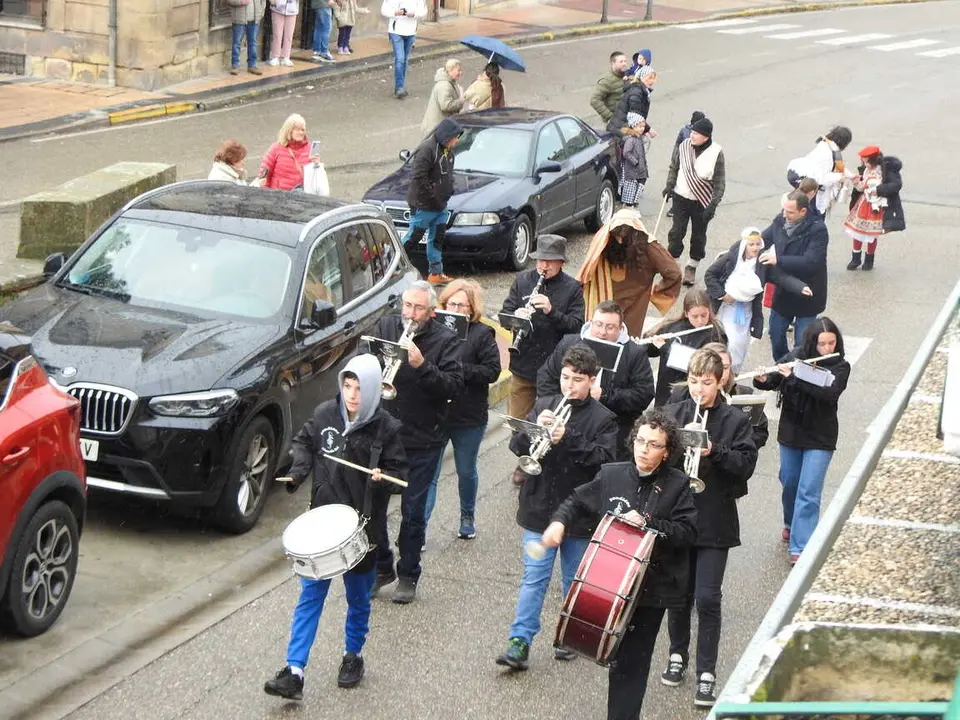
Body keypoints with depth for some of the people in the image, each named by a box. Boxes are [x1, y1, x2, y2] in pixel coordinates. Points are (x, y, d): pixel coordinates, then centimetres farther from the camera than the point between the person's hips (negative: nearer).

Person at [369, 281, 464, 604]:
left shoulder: (446, 341, -6)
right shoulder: (386, 326, 3)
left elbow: (454, 386, -15)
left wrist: (422, 366, -27)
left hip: (422, 441, -3)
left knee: (413, 511, 8)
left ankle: (408, 575, 23)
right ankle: (381, 567, 26)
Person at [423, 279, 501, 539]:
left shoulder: (482, 334, -6)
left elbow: (492, 370, -12)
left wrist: (460, 369, -21)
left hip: (469, 418, -1)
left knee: (466, 471, 18)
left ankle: (468, 517, 40)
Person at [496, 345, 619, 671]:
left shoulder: (603, 418, -5)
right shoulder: (543, 406, 3)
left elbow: (605, 458, -18)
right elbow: (516, 446, -2)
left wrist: (568, 439, -29)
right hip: (539, 509, 1)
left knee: (575, 581, 14)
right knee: (534, 578, 0)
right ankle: (520, 641, 1)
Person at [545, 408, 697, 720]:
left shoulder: (677, 485, -4)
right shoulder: (611, 475, 3)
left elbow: (687, 531, -9)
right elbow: (578, 501, 13)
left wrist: (647, 524, -20)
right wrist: (560, 522, -6)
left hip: (652, 588, -3)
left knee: (632, 664, -1)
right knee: (619, 656, 12)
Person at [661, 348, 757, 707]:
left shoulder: (735, 421, -4)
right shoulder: (671, 415, 2)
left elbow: (746, 464, -10)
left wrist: (713, 451, -24)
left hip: (714, 522, -3)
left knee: (707, 598, -5)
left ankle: (707, 673, 2)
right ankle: (678, 654, 35)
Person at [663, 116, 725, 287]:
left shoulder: (716, 153, -17)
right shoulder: (683, 146, -9)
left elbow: (720, 183, -12)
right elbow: (674, 167, 8)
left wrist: (713, 204, -18)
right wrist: (669, 186, -4)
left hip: (702, 202, -2)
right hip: (681, 197, 2)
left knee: (698, 235, 11)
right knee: (676, 231, 4)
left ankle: (692, 268, 27)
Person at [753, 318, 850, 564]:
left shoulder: (840, 367, -11)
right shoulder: (794, 358, -5)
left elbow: (829, 393, -27)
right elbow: (770, 382, -3)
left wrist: (795, 377, -33)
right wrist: (762, 379, -27)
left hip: (820, 439, -3)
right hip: (790, 433, 3)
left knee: (809, 493, -8)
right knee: (790, 483, 20)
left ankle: (800, 548, -9)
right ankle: (791, 524, 46)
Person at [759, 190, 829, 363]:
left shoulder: (817, 230, -24)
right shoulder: (780, 221, -8)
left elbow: (810, 262, -32)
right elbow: (762, 239, 8)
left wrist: (778, 260, -34)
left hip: (806, 295, -6)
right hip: (783, 291, 6)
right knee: (776, 334, 20)